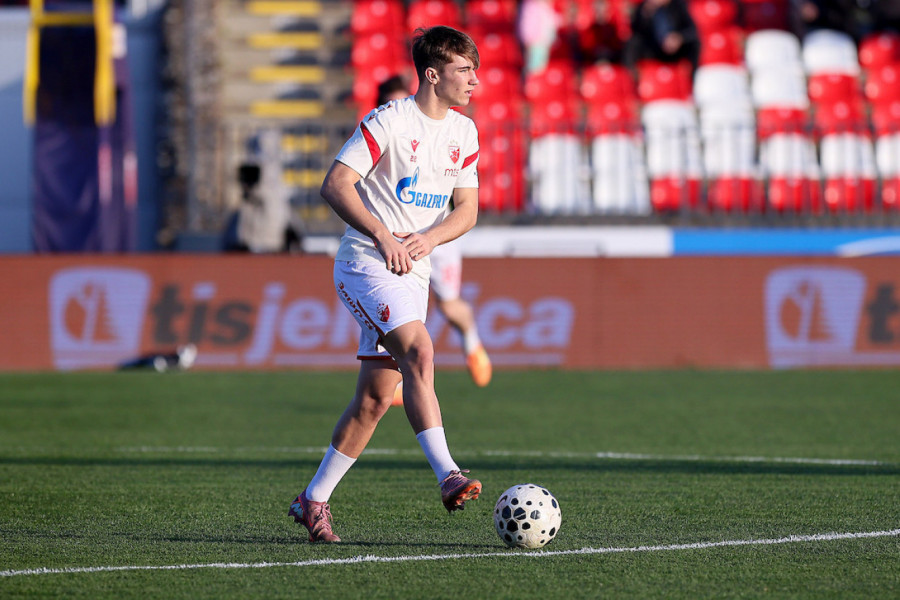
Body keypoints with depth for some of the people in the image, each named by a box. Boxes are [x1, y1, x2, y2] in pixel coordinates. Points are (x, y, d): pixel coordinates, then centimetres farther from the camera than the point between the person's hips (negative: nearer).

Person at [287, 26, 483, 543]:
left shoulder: (464, 132, 10)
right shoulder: (389, 121, -11)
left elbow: (466, 210, 10)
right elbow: (336, 185, -13)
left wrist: (428, 238, -10)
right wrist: (383, 236, -20)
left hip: (412, 274, 7)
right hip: (365, 265, -7)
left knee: (375, 398, 5)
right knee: (419, 351, -28)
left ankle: (314, 500, 15)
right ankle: (448, 476, -35)